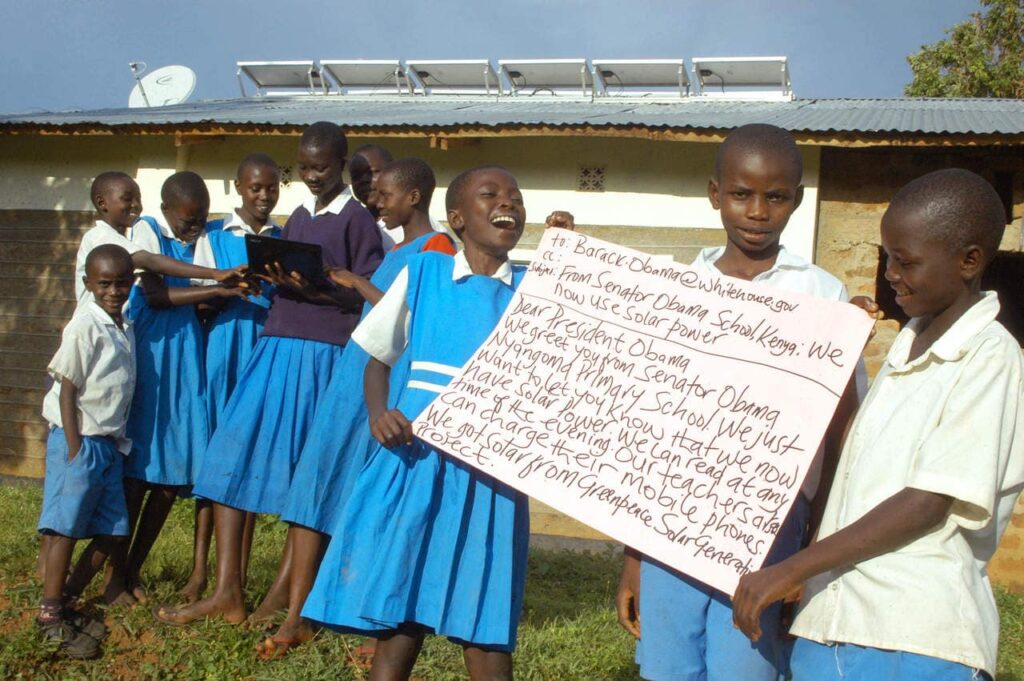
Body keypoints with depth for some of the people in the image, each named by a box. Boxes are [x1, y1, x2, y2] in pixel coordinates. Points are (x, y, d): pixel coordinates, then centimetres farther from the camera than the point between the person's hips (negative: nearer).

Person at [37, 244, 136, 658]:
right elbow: (67, 389, -14)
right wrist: (73, 449, -16)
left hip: (109, 444, 8)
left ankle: (66, 602, 24)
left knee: (111, 532, 10)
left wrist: (117, 441, 12)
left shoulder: (124, 327, 11)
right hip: (80, 441, -8)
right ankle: (50, 615, 10)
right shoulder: (85, 326, -12)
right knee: (66, 529, -1)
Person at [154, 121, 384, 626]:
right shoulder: (297, 217, 20)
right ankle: (227, 593, -1)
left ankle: (286, 587, 14)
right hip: (276, 347, 6)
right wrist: (274, 277, 3)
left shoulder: (357, 220, 0)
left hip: (324, 354, -6)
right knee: (232, 452, -3)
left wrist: (314, 288, -18)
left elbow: (368, 296, -6)